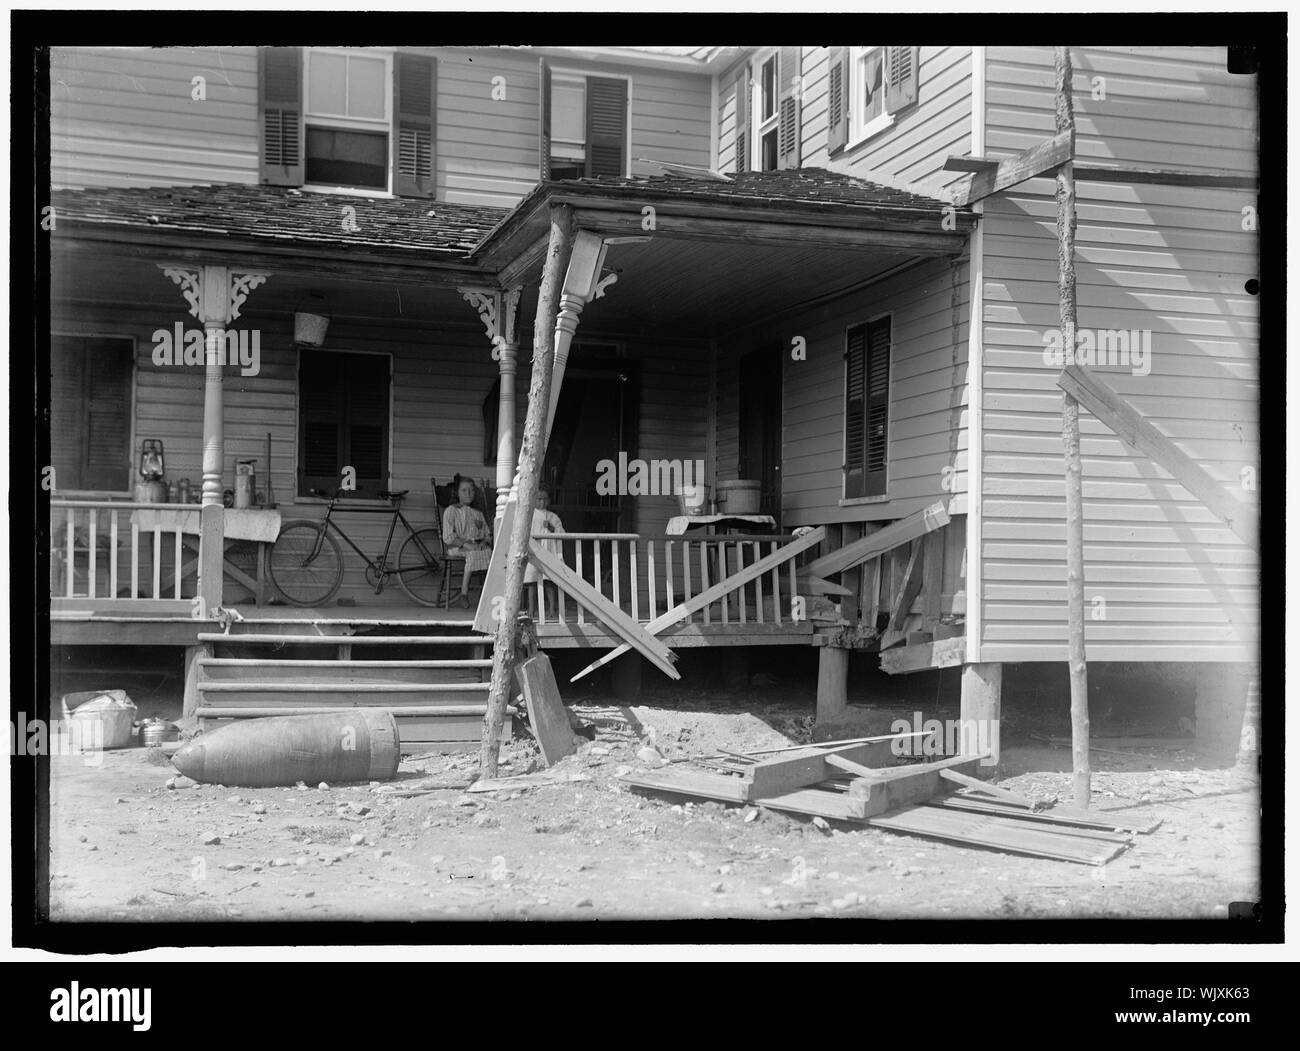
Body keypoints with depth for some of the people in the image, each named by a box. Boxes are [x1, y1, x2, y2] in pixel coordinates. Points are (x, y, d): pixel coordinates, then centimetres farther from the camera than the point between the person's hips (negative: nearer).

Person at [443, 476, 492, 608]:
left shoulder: (478, 513, 23)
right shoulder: (451, 511, 5)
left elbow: (488, 534, 19)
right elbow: (448, 537, -5)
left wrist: (484, 542, -5)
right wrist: (466, 544, -16)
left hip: (478, 546, 4)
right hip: (457, 548, -4)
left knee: (489, 552, -28)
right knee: (472, 553, -36)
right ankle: (464, 594, -38)